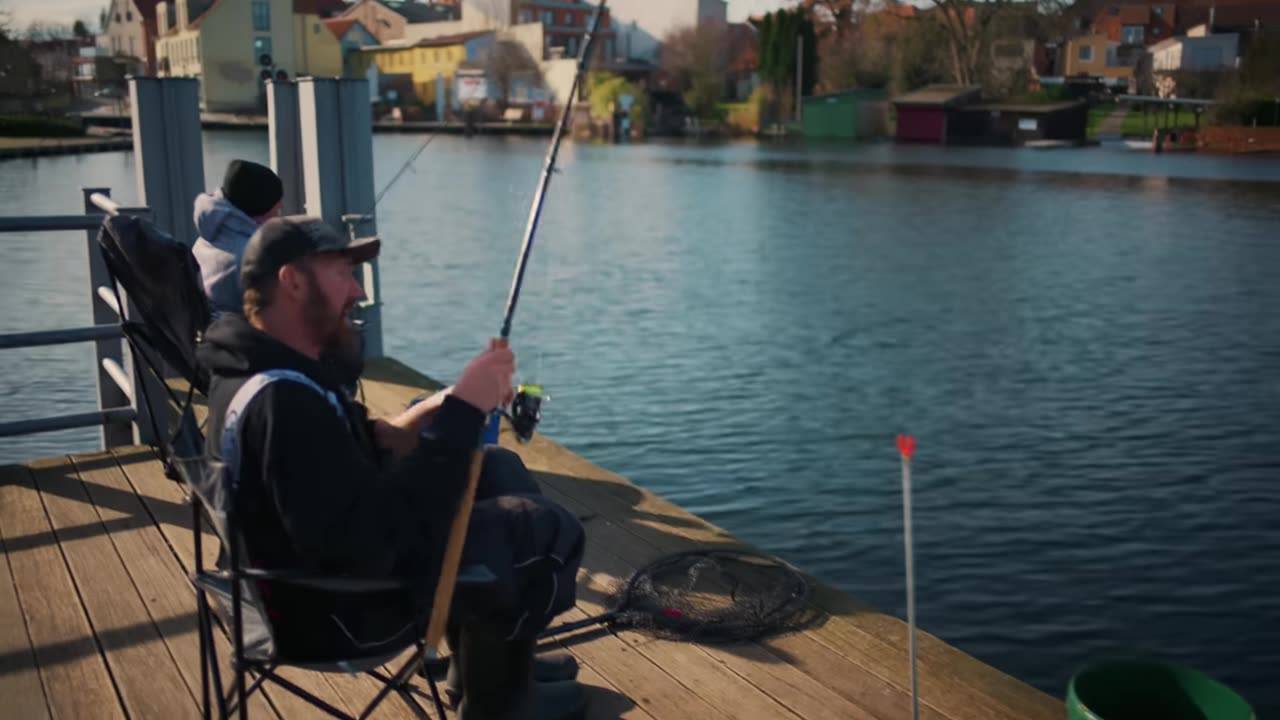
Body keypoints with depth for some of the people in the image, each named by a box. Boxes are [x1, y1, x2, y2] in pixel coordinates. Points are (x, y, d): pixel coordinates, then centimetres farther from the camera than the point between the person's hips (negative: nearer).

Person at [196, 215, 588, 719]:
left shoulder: (253, 369, 1)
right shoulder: (283, 399, -31)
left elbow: (359, 452, 10)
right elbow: (379, 541, -35)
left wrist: (442, 410, -4)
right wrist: (463, 412, -32)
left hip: (318, 574, 10)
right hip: (342, 609, -10)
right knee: (551, 530, -6)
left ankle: (482, 661, 30)